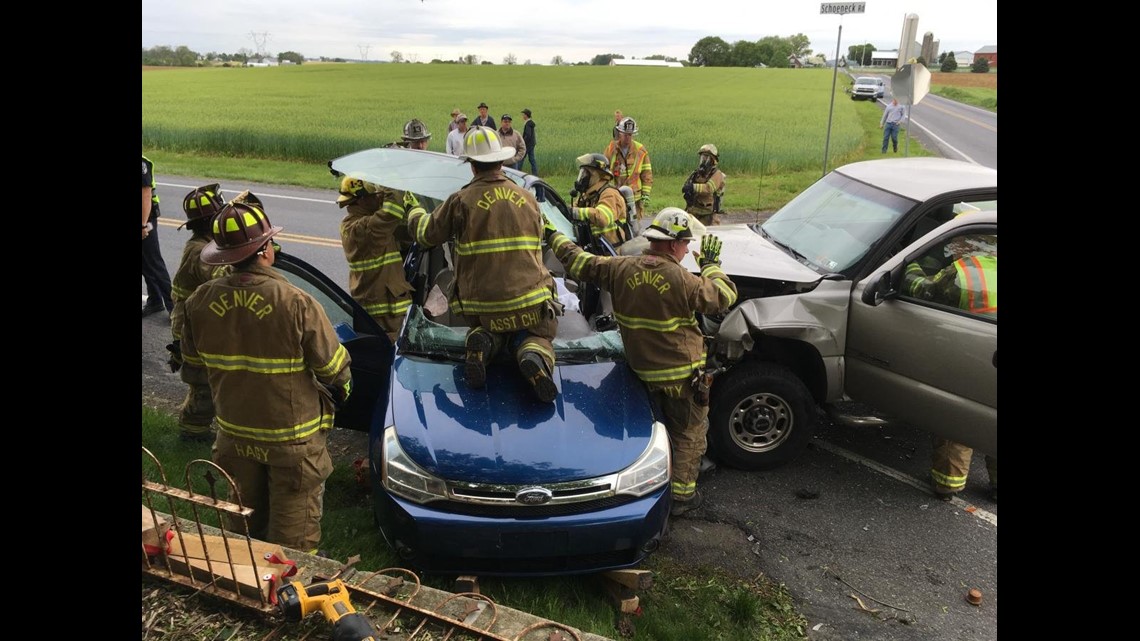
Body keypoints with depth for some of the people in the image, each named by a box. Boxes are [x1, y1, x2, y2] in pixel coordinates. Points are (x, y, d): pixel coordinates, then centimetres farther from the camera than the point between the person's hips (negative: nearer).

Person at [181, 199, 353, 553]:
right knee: (293, 534, 13)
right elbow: (334, 368, -15)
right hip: (293, 436, -5)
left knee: (245, 523, 27)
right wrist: (342, 390, 7)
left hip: (234, 432, 5)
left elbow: (192, 359, 6)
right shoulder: (297, 304, -26)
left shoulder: (200, 301, -11)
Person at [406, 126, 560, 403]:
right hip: (531, 300, 1)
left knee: (489, 331, 28)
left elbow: (425, 234, 10)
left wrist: (413, 208, 29)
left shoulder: (461, 201, -3)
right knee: (537, 338, 20)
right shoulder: (528, 198, 7)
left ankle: (483, 344, -8)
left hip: (481, 302, 0)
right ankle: (534, 357, -16)